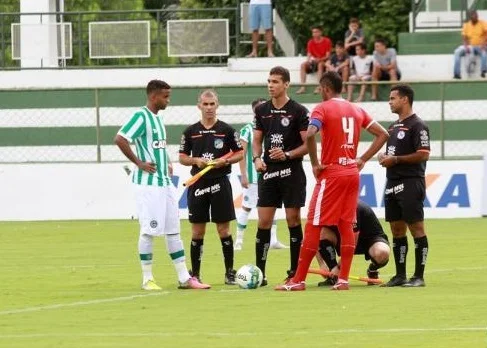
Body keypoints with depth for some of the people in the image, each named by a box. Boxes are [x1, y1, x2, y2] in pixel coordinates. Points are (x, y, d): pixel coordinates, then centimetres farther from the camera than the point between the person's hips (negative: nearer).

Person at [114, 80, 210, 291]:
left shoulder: (158, 118, 15)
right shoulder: (141, 117, -12)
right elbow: (120, 139, -23)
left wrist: (166, 164, 14)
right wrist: (138, 163, -19)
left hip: (165, 182, 9)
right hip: (148, 184, -9)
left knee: (173, 230, 8)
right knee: (149, 231, -3)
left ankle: (184, 278, 10)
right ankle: (147, 279, 4)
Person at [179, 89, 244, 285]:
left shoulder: (226, 130, 2)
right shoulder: (191, 132, 6)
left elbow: (239, 153, 6)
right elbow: (182, 157, 10)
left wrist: (225, 161, -12)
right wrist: (196, 161, -9)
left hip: (220, 182, -1)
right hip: (198, 183, 1)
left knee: (223, 229, 0)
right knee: (197, 231, 3)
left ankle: (229, 272, 6)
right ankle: (195, 274, 8)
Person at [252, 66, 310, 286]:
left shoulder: (298, 111, -5)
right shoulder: (262, 110, 8)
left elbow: (307, 144, -5)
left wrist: (287, 155, -18)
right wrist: (257, 158, -4)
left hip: (292, 172, -4)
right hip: (268, 172, 4)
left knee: (293, 220, -1)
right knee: (263, 222, -1)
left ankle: (295, 272, 6)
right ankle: (259, 272, 2)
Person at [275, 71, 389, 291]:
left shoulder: (323, 108, -7)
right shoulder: (356, 110, 12)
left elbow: (310, 135, -24)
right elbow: (382, 135, 14)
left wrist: (315, 164, -13)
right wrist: (362, 160, 11)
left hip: (331, 174, -6)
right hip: (352, 172, 6)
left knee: (314, 226, -2)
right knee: (346, 225, 8)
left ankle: (298, 280, -1)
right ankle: (343, 279, 5)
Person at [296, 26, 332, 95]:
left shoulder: (327, 41, -6)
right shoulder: (311, 42, 6)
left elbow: (327, 56, -11)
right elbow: (309, 55, 4)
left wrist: (319, 59, -27)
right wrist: (308, 60, -19)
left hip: (323, 61, -4)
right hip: (313, 62, 4)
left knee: (320, 64, -39)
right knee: (303, 65, -23)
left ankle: (319, 87, -44)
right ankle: (302, 87, -28)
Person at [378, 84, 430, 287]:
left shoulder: (417, 125, -9)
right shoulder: (394, 126, 18)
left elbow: (423, 155, -17)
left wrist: (395, 160, -15)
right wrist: (384, 157, 6)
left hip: (410, 184, -9)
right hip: (392, 184, 9)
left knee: (416, 229, -6)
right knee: (397, 230, 9)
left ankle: (419, 276, -6)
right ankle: (400, 275, 13)